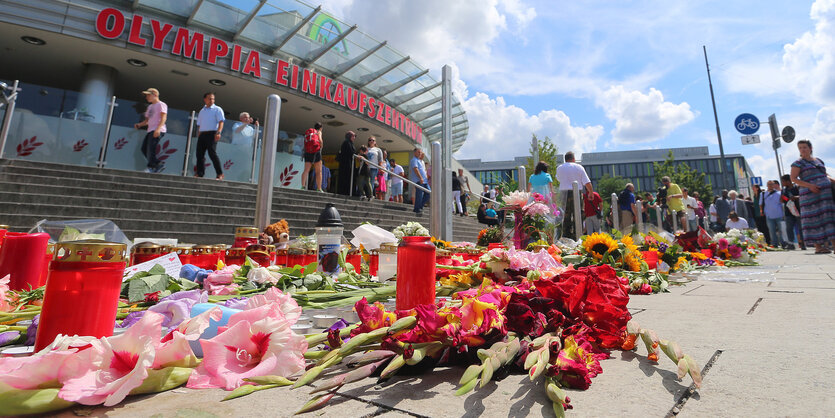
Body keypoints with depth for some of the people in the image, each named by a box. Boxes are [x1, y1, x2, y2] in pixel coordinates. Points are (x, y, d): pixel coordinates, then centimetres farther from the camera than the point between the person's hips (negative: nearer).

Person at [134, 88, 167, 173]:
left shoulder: (161, 104, 0)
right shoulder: (150, 107, 26)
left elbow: (163, 118, -14)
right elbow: (147, 120, 29)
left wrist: (158, 129, -26)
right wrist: (139, 125, 10)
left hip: (158, 131, -9)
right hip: (150, 131, 9)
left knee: (150, 148, -16)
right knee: (144, 149, 3)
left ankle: (151, 167, -11)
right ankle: (158, 164, 7)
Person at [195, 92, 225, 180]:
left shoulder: (217, 109, 5)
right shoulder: (202, 111, 23)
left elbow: (221, 122, -8)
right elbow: (199, 125, 24)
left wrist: (218, 132, -22)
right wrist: (198, 137, 16)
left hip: (211, 134, -6)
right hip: (202, 134, 6)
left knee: (212, 153, -15)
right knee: (199, 154, 3)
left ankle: (220, 174, -14)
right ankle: (199, 173, 10)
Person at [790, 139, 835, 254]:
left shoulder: (818, 160, 18)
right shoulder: (798, 163, 1)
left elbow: (825, 175, 24)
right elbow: (793, 178, -6)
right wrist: (809, 185, -17)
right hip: (810, 194, -5)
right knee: (814, 218, -6)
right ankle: (818, 246, -2)